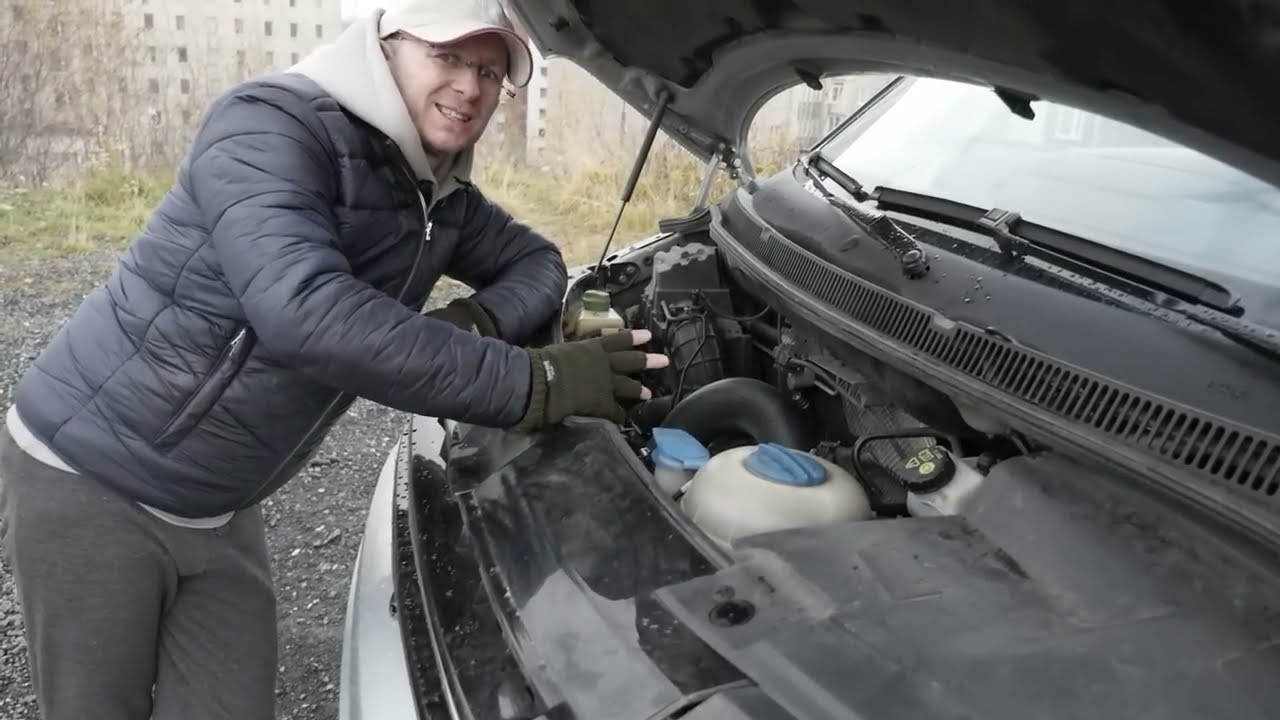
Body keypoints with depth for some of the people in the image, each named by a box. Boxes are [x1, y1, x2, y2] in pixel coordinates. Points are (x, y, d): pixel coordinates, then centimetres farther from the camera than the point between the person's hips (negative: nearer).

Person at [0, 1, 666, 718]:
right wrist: (531, 383, -37)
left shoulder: (443, 195, 1)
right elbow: (306, 315, -38)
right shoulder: (270, 126, -23)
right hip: (89, 476, -6)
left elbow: (538, 262, 11)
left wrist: (482, 319, -14)